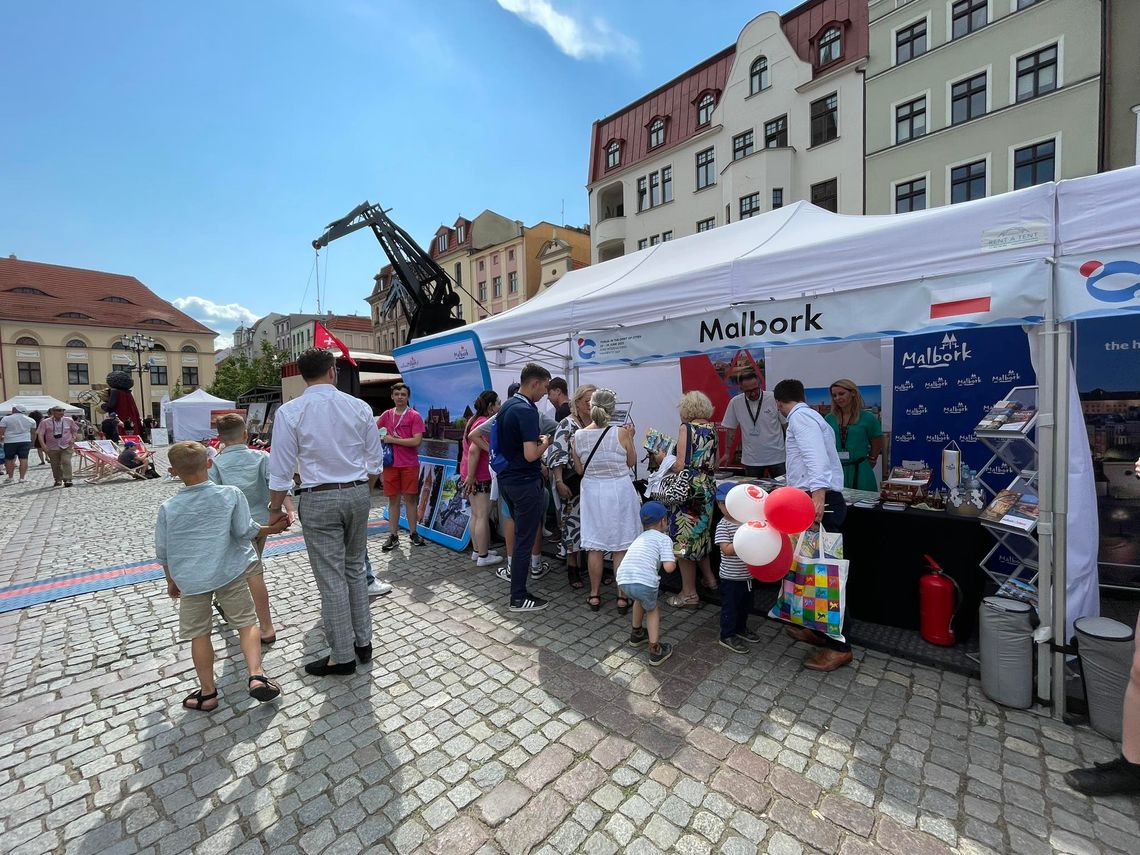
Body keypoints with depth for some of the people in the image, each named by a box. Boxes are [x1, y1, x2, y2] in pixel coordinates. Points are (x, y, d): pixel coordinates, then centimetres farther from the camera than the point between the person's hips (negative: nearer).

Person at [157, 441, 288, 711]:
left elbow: (162, 552, 4)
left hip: (190, 578, 1)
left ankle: (208, 693, 24)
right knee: (246, 622, 10)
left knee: (199, 634, 14)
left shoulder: (168, 507, -5)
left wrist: (171, 580, 18)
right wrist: (271, 529, 9)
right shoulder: (231, 494, -10)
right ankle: (256, 676, -1)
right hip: (229, 572, -1)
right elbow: (244, 531, -9)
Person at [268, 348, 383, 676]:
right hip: (358, 493, 3)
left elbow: (281, 468, -6)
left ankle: (342, 656, 19)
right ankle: (363, 642, 29)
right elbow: (375, 460, 4)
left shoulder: (290, 411, -7)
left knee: (331, 579, 6)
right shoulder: (359, 407, -1)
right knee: (355, 569, 19)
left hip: (319, 500, -3)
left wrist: (276, 507, 8)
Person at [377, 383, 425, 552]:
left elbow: (417, 441, -12)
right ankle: (393, 536, 16)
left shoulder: (415, 416, -4)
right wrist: (382, 439, 1)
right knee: (393, 500, 8)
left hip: (410, 465, -3)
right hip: (391, 464, 3)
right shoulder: (386, 415, 8)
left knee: (410, 499, 5)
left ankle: (413, 533, 17)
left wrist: (393, 440, -10)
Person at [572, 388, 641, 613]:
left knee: (594, 546, 13)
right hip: (619, 491, -2)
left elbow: (579, 470, 3)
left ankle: (594, 595, 24)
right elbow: (631, 462, 1)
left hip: (592, 492, 2)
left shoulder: (579, 436, -8)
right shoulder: (621, 434, -15)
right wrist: (630, 437, 9)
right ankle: (622, 597, 19)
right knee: (620, 547, 10)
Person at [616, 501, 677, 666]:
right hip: (644, 581, -5)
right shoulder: (664, 538, 8)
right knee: (652, 609, 24)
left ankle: (636, 634, 50)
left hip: (623, 580, 5)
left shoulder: (639, 538, 27)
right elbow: (669, 567, -3)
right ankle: (655, 650, 21)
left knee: (640, 600, 35)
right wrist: (674, 560, 19)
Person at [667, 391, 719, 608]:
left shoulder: (686, 428, -12)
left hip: (689, 490, -8)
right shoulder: (712, 429, 8)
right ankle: (709, 578, 34)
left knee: (684, 540, 3)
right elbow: (715, 465, 14)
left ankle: (689, 593, 11)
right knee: (701, 535, 24)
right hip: (708, 488, 8)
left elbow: (680, 465, -17)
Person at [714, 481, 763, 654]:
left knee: (745, 604, 23)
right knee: (730, 606, 6)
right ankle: (727, 635, 21)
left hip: (747, 573, 7)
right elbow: (727, 550, -23)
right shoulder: (723, 526, -17)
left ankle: (741, 628, 44)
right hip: (731, 576, -7)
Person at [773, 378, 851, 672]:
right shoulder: (813, 416, 23)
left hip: (818, 503, -10)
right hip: (824, 500, 10)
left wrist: (817, 493, -37)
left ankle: (839, 646, 6)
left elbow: (816, 456, -25)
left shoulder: (800, 417, -8)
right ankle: (821, 630, 29)